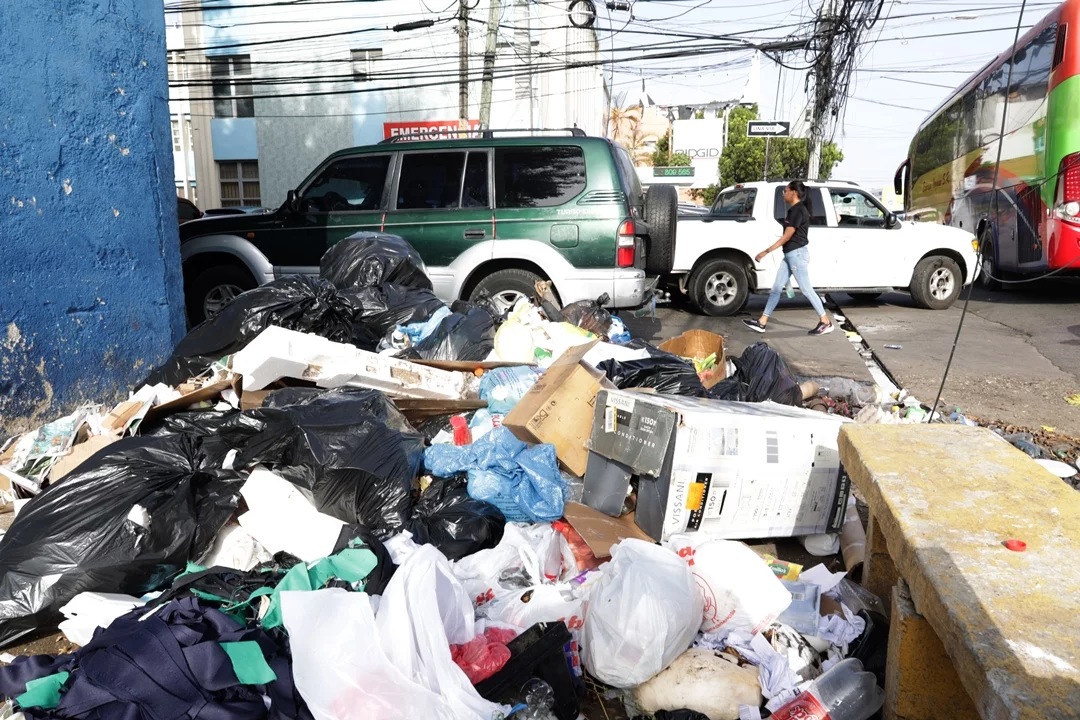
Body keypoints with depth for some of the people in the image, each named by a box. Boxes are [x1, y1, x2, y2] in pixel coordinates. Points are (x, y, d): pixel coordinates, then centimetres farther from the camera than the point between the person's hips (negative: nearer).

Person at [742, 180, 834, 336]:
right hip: (789, 254, 10)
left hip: (797, 254, -10)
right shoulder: (794, 210, 15)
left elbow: (787, 236, -18)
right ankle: (762, 322, 9)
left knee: (806, 289, -6)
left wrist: (766, 251, -18)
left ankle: (826, 323, 2)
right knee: (776, 288, 7)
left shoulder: (798, 210, -15)